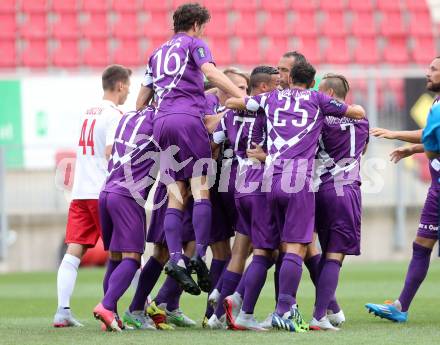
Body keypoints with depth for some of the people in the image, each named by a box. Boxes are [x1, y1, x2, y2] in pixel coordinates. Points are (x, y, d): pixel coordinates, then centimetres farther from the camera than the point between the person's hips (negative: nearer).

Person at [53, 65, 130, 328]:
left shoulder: (89, 112, 18)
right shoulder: (114, 115, -7)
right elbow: (111, 153, -18)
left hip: (80, 193, 7)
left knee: (74, 252, -2)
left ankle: (63, 310, -11)